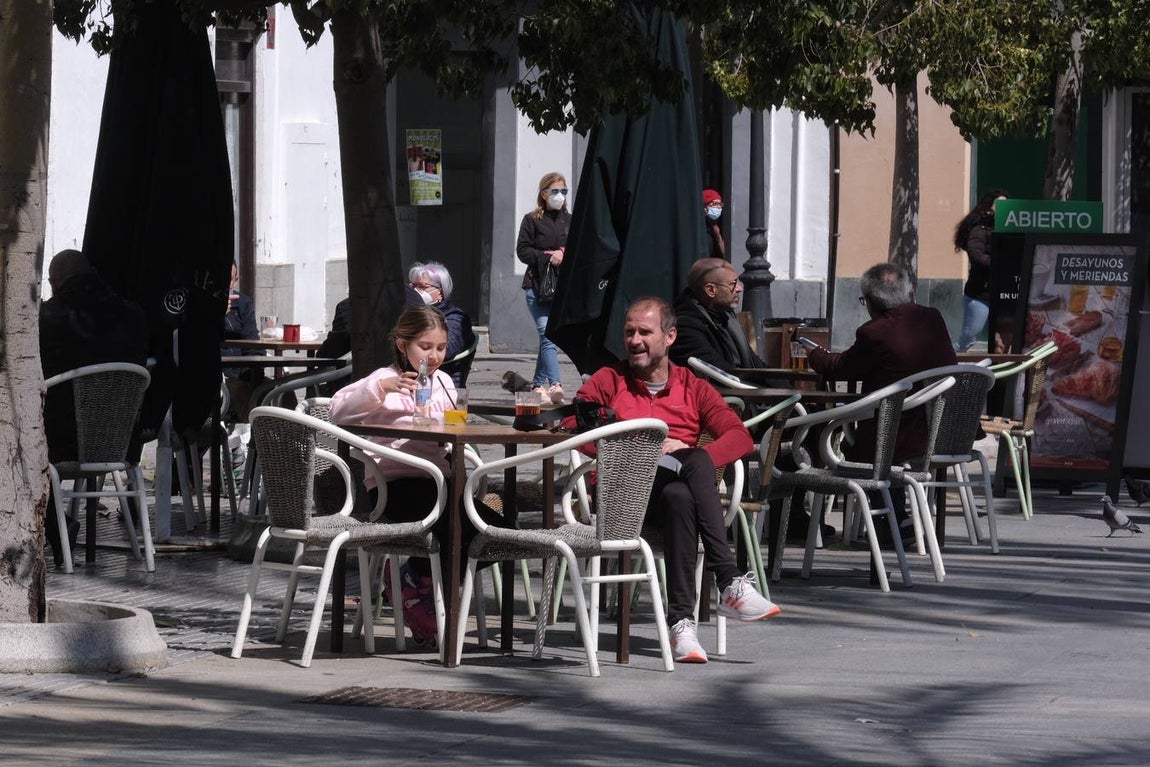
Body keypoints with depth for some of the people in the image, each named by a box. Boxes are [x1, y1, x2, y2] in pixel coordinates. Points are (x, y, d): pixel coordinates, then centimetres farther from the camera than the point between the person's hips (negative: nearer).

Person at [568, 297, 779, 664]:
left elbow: (740, 437, 7)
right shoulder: (609, 380, 20)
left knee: (680, 497, -38)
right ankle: (730, 583, -44)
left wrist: (692, 453, -13)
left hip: (679, 487, 2)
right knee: (697, 463, -34)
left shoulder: (692, 387, 22)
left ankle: (682, 621, -46)